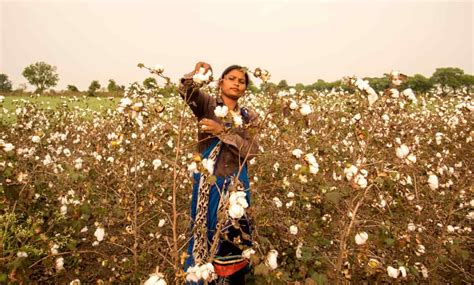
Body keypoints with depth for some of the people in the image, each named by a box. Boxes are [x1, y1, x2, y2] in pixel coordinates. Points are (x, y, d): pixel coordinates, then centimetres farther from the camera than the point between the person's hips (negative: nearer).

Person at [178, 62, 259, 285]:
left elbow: (250, 151, -9)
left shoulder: (249, 117, 6)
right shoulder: (207, 105, 1)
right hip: (207, 184, -2)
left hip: (234, 185, 2)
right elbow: (185, 91, -19)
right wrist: (196, 74, -38)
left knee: (233, 239, 12)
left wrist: (222, 131, -18)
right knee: (204, 235, 9)